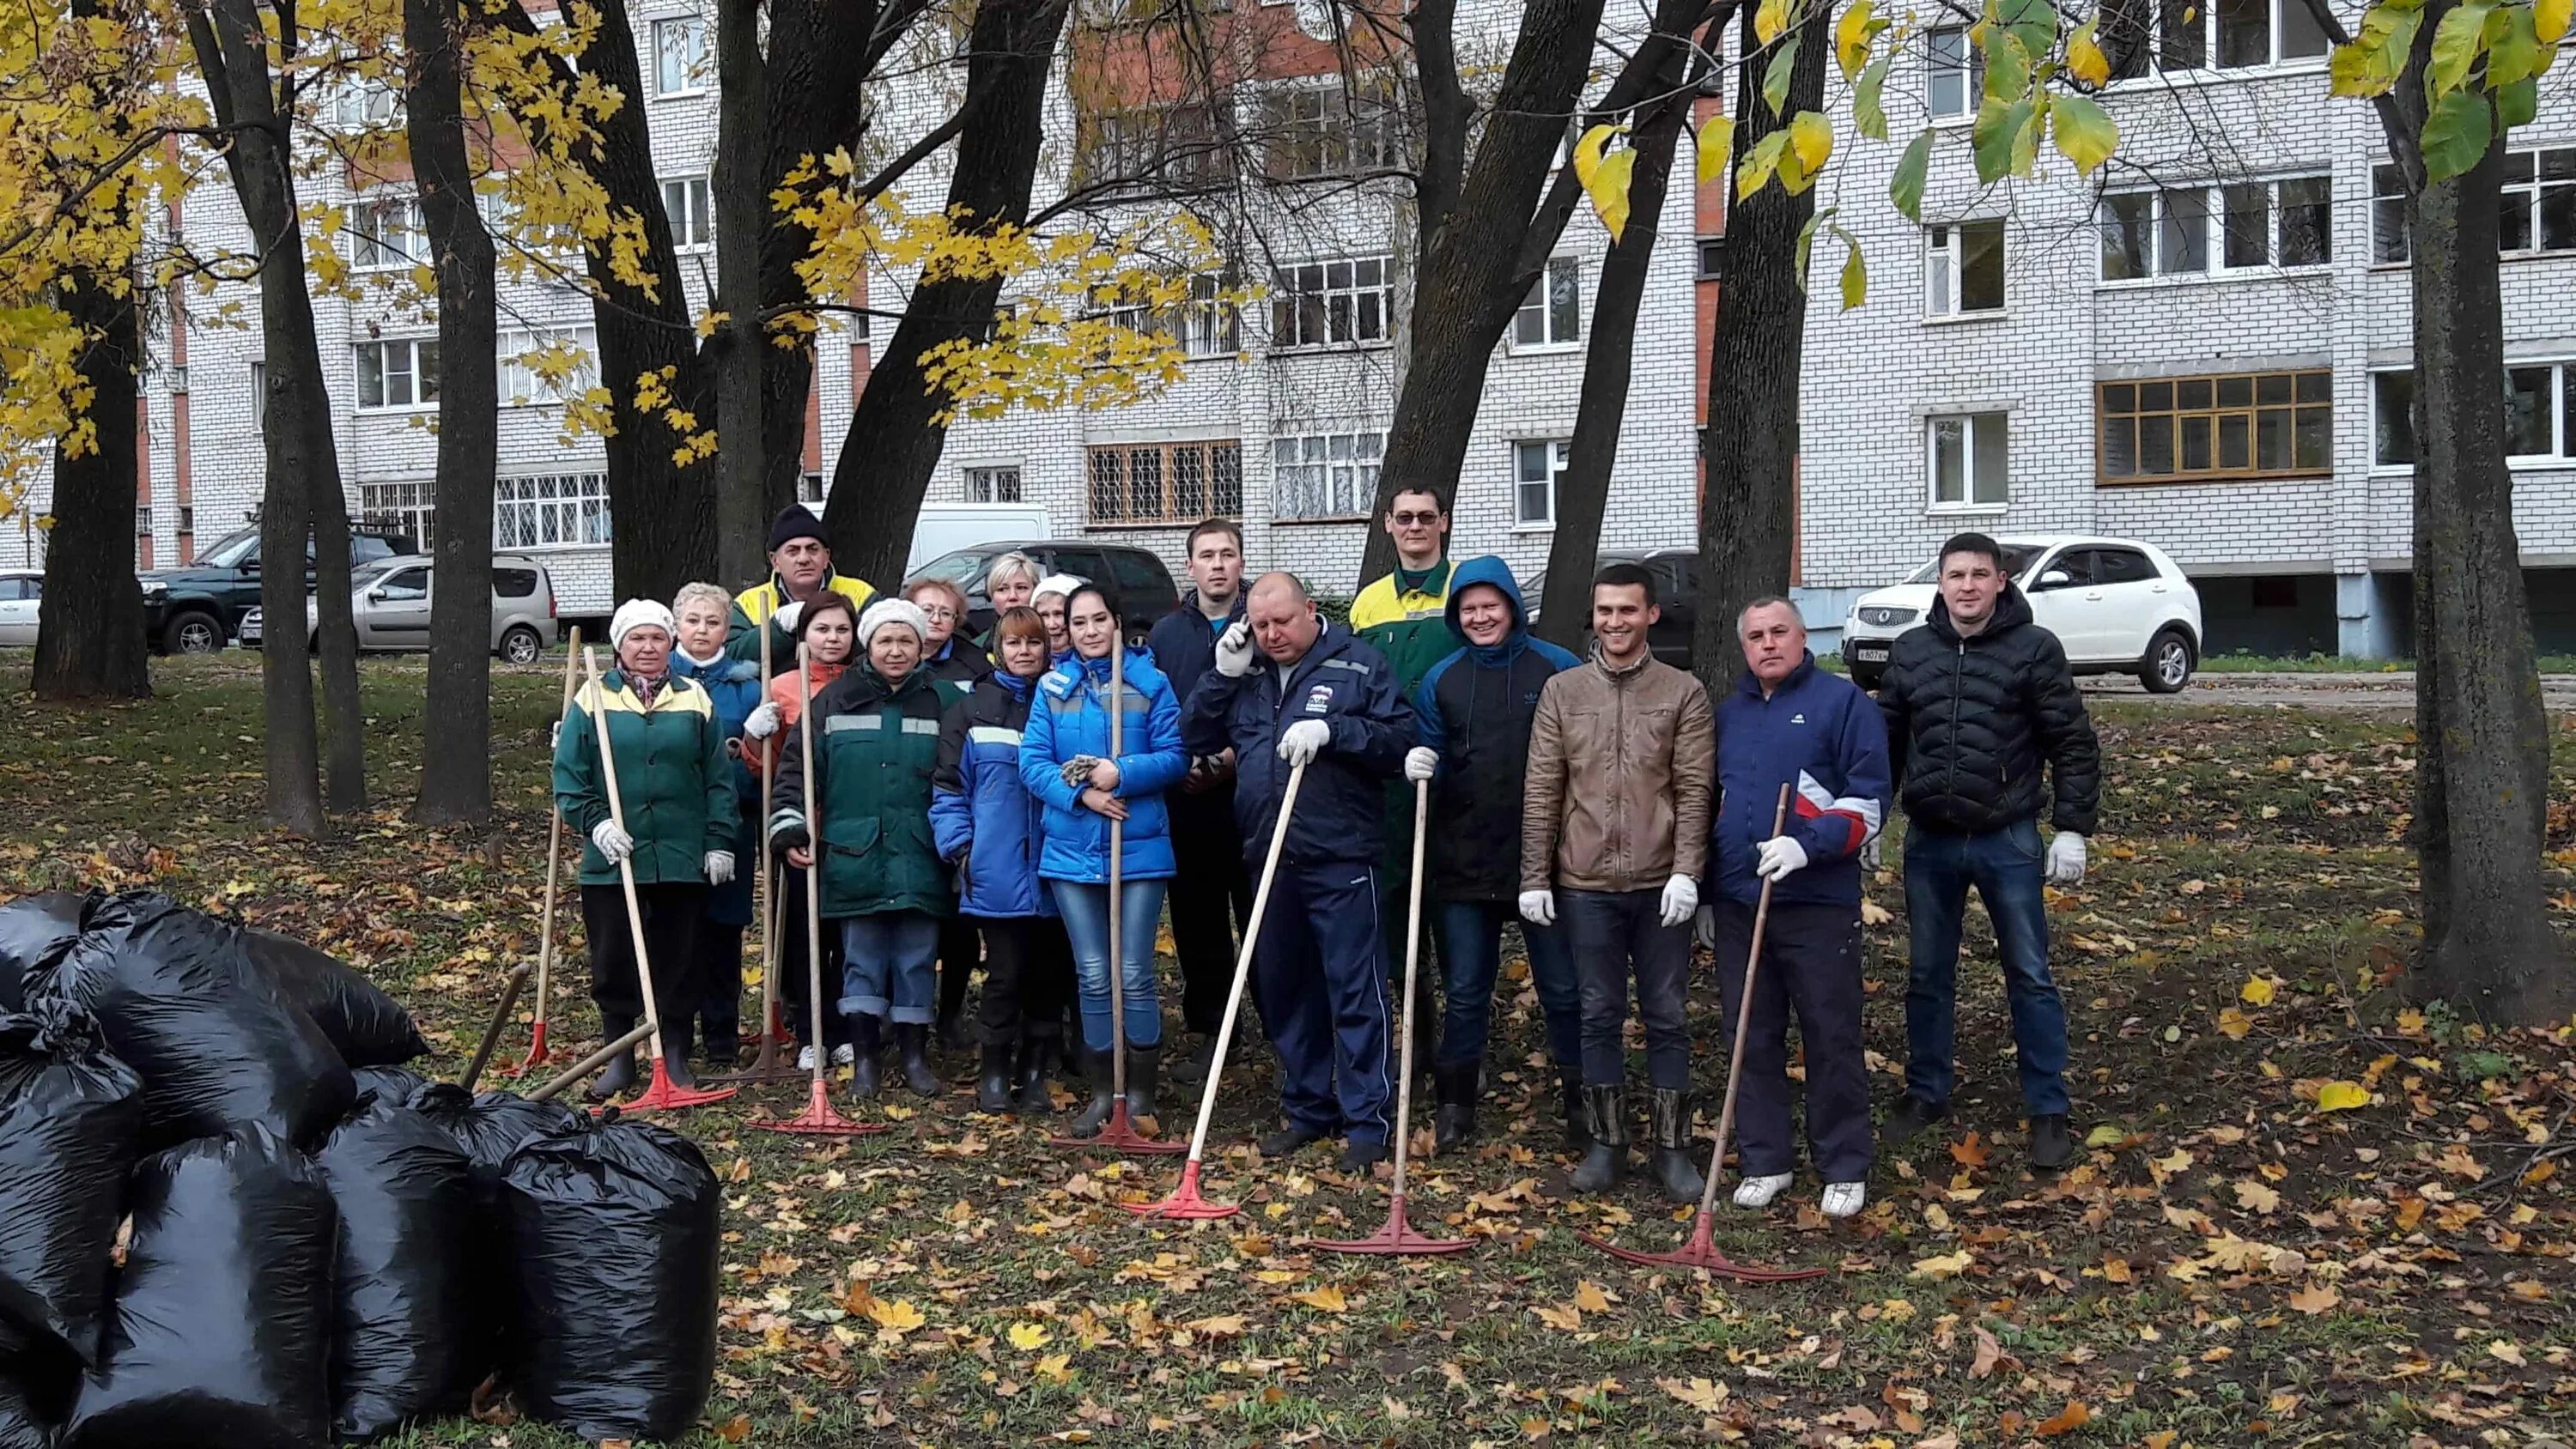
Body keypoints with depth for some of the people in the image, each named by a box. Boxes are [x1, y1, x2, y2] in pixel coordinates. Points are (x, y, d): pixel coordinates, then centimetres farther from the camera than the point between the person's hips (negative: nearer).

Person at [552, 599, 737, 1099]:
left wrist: (719, 842, 0)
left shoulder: (695, 701, 6)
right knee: (613, 961, 5)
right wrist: (595, 822, -12)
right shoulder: (593, 700, 3)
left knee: (677, 959, 7)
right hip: (612, 859, 0)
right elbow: (568, 777, 2)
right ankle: (618, 1055, 17)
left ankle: (674, 1053, 19)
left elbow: (719, 781, 6)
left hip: (683, 859, 1)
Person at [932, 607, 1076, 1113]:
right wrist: (959, 847, -4)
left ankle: (1034, 1073, 18)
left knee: (1050, 973, 6)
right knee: (1006, 973, 0)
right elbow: (949, 787, 5)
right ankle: (994, 1074, 13)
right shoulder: (971, 710, 6)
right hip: (997, 874, -2)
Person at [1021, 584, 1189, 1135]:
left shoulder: (1150, 682, 0)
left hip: (1139, 848, -2)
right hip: (1072, 851, 2)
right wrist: (1082, 794, -16)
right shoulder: (1052, 686, 6)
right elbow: (1033, 762, 0)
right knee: (1093, 976, 8)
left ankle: (1141, 1094, 12)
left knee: (1134, 975, -1)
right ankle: (1101, 1093, 18)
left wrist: (1120, 774, -19)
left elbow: (1175, 758, -4)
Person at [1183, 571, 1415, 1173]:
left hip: (1342, 859, -6)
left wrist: (1332, 729, -20)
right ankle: (1307, 1108, 24)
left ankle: (1367, 1121, 2)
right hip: (1270, 859, 6)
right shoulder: (1244, 673, 13)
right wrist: (1224, 676, 0)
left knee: (1357, 993, -4)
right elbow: (1193, 739, 11)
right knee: (1283, 991, 12)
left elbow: (1401, 741, -8)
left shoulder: (1360, 665, -2)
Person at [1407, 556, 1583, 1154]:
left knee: (1563, 987, 6)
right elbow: (1429, 755, 11)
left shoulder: (1558, 669, -3)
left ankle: (1580, 1101, 18)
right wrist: (1420, 766, -13)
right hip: (1463, 862, 2)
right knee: (1464, 991, 11)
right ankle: (1456, 1101, 22)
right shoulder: (1441, 680, 6)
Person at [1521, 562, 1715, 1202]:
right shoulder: (1562, 691, 6)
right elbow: (1541, 792, 5)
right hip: (1586, 885, 1)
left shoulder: (1683, 693, 1)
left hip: (1661, 886, -1)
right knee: (1599, 1015, 8)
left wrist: (1685, 872, -12)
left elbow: (1694, 791, -3)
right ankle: (1606, 1143, 19)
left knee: (1666, 1016, 6)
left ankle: (1673, 1148, 15)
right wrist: (1534, 878, 1)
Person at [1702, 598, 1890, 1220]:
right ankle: (1764, 1161, 18)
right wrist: (1706, 895, 21)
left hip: (1819, 905, -5)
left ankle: (1845, 1169, 11)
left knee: (1833, 1040, 1)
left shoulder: (1843, 702, -2)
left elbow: (1869, 799, -7)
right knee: (1753, 1040, 8)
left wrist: (1809, 845, -21)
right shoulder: (1728, 713, 16)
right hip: (1737, 905, 5)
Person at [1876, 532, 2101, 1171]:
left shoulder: (2035, 649, -6)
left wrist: (2072, 829, -9)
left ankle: (2048, 1111, 13)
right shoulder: (1910, 651, 3)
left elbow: (2074, 744, -5)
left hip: (2009, 841, -3)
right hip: (1929, 842, 3)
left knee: (2030, 977, 4)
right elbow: (1887, 742, 10)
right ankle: (1926, 1094, 27)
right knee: (1929, 976, 13)